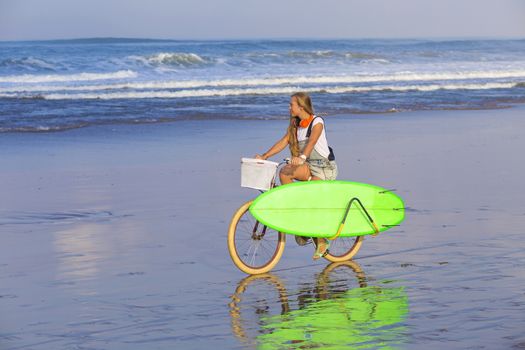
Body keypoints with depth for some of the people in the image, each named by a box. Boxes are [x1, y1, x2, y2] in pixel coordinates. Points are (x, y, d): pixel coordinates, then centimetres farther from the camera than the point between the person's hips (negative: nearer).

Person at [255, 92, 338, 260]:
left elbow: (311, 142, -33)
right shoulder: (295, 124, 8)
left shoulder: (317, 122, -15)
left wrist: (302, 157, -52)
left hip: (324, 167, -7)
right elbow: (284, 141, 1)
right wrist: (264, 156, -10)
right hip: (308, 167, 7)